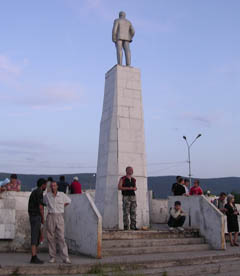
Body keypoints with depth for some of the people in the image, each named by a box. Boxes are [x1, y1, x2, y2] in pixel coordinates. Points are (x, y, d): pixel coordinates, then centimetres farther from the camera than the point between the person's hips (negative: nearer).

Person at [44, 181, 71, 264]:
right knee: (51, 238, 2)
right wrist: (50, 207, 13)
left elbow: (68, 201, 20)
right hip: (50, 217, 1)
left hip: (59, 217, -1)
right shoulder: (47, 196, 2)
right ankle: (52, 257, 11)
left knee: (61, 237, -7)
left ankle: (65, 258, -8)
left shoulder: (62, 195, 1)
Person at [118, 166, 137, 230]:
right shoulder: (122, 179, 0)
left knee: (133, 212, 0)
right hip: (126, 197, -5)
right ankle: (126, 226, 0)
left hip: (133, 196, 5)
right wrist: (128, 188, -15)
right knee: (126, 212, -6)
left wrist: (134, 188, -2)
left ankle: (133, 226, 4)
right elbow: (119, 187, -8)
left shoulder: (133, 179, 15)